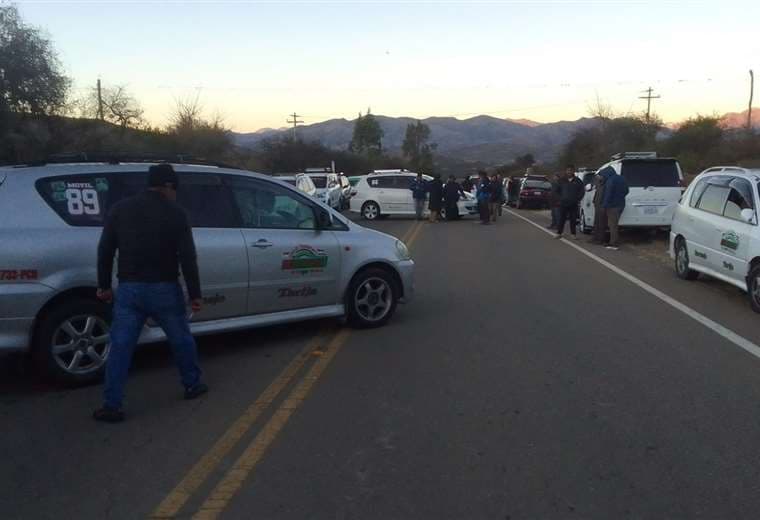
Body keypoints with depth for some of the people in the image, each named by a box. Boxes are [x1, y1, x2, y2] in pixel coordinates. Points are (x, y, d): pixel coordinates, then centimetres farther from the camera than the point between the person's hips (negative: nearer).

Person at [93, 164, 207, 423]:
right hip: (164, 289, -2)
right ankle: (192, 385, 31)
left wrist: (104, 285, 16)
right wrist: (195, 294, -2)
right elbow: (188, 258, -7)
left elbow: (105, 251, 7)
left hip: (129, 289, 2)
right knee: (181, 340, 17)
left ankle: (112, 406, 4)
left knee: (120, 347, 5)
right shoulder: (174, 213, -4)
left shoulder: (120, 209, 6)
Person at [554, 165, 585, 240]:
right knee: (562, 218, 0)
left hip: (573, 204, 0)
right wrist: (560, 198, 5)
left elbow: (582, 191, 8)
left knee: (573, 219, 3)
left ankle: (573, 233, 11)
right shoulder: (561, 181, 7)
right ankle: (559, 233, 6)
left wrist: (577, 199, -1)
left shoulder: (577, 181, 4)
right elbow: (557, 191, 15)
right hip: (563, 203, 0)